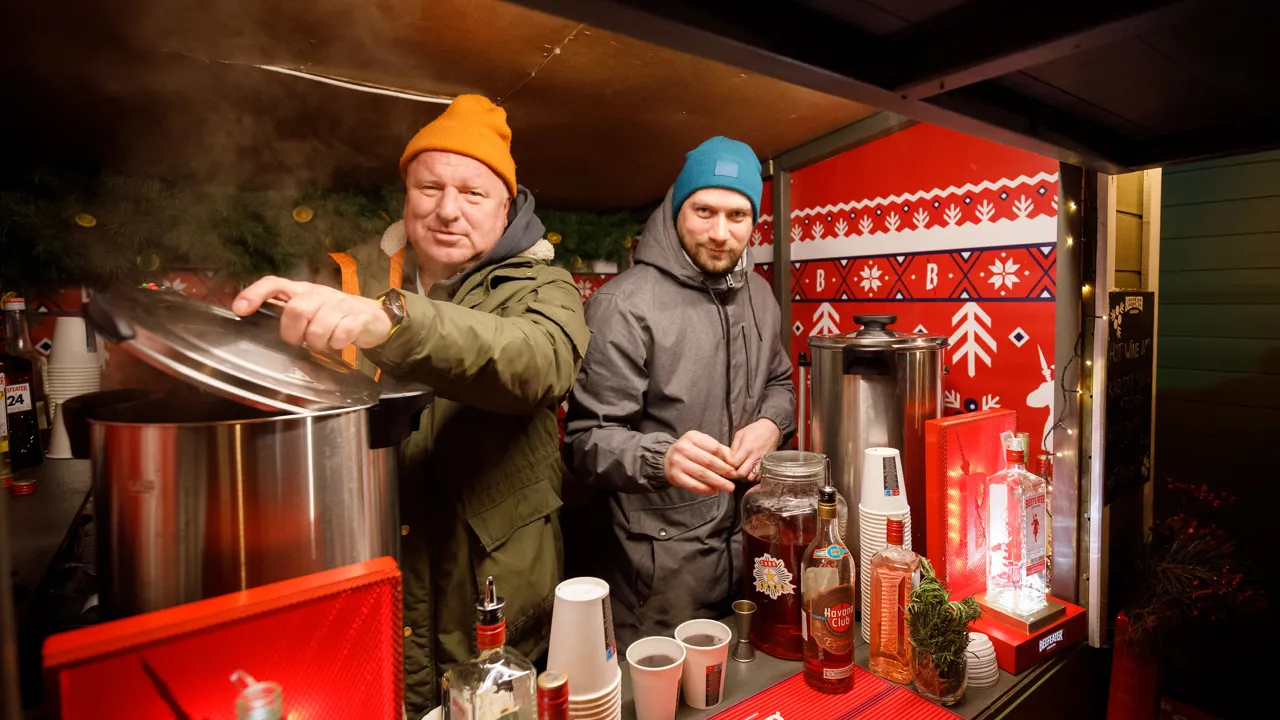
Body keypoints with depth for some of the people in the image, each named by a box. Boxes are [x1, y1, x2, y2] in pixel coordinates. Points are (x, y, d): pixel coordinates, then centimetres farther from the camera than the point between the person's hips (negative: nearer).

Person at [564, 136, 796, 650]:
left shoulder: (757, 294, 6)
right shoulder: (624, 304, -17)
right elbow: (587, 439, -18)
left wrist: (772, 423, -2)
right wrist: (661, 458, -37)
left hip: (749, 541, 7)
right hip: (662, 561, -6)